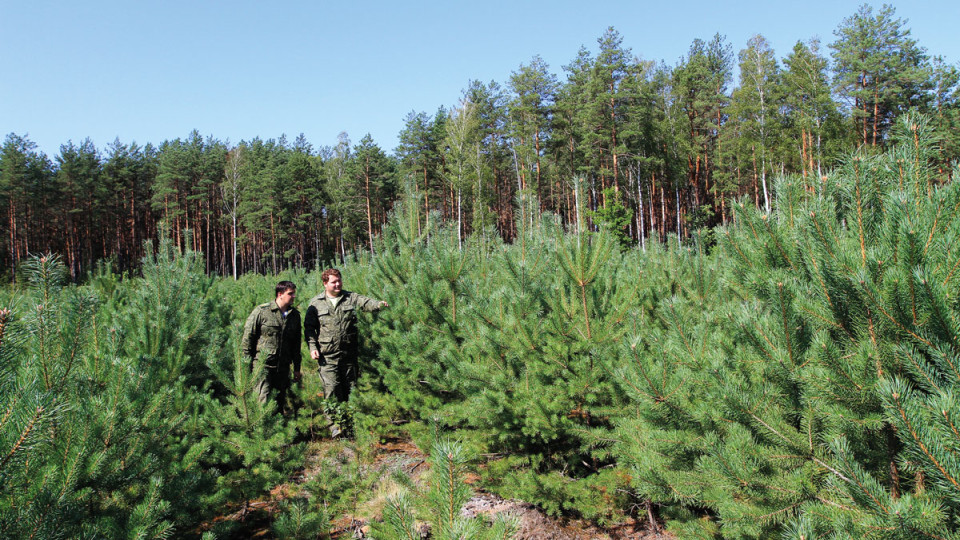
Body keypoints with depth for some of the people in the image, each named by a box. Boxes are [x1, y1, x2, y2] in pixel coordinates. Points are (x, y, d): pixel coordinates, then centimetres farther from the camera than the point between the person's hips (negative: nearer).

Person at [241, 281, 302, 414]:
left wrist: (297, 368, 17)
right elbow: (247, 337, -3)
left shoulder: (295, 315, 9)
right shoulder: (261, 311, -6)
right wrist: (247, 364, -5)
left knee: (280, 403, 11)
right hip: (263, 365, -5)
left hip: (283, 368, 5)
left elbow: (296, 344, 17)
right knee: (263, 403, -10)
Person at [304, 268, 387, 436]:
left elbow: (365, 302, -13)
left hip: (349, 353, 2)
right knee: (331, 388, -8)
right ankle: (335, 424, 1)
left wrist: (379, 304, -34)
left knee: (350, 387, 8)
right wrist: (312, 348, -4)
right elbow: (309, 327, 6)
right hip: (328, 355, -2)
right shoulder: (316, 303, 4)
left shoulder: (351, 298, 5)